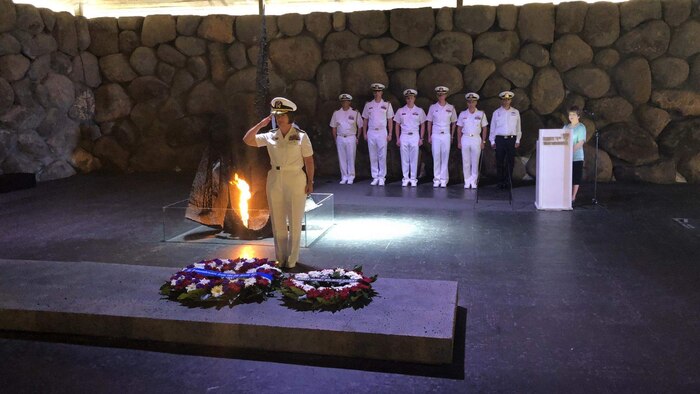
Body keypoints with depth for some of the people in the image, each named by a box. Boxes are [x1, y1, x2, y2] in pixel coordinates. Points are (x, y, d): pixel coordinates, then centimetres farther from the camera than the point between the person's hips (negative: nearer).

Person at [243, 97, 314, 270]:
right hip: (275, 180, 4)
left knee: (294, 222, 5)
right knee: (277, 222, 10)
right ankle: (281, 257, 23)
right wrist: (261, 124, -6)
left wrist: (310, 182, -5)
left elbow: (309, 161, -3)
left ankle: (292, 259, 17)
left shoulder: (301, 136, -5)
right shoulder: (270, 136, 4)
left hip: (295, 180, -4)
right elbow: (247, 140, -2)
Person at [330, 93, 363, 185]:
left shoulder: (355, 113, 1)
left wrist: (357, 137, 2)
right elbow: (333, 127, 11)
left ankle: (351, 177, 5)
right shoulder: (336, 113, 7)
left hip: (351, 138, -2)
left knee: (351, 158, -2)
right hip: (340, 138, 2)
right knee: (342, 158, 4)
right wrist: (335, 139, 5)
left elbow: (360, 126, 6)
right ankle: (344, 177, 10)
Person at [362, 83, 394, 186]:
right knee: (373, 156, 3)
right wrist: (364, 133, 6)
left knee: (382, 156, -4)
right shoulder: (368, 105, 10)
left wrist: (390, 134, 0)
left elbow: (390, 120, 6)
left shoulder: (387, 104, 6)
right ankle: (375, 177, 9)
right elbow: (365, 120, 12)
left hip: (382, 132, -2)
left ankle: (382, 177, 0)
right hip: (371, 132, 2)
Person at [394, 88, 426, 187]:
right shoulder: (400, 111, 7)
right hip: (404, 136, 1)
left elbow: (422, 125, 8)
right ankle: (405, 178, 8)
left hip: (415, 136, -1)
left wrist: (421, 138, 1)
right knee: (404, 159, 1)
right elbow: (397, 125, 9)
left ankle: (413, 179, 5)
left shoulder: (419, 111, 6)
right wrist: (397, 139, 3)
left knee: (414, 159, -1)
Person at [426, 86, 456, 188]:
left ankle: (444, 179, 2)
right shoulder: (433, 107, 6)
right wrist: (429, 136, 5)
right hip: (435, 135, 0)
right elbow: (429, 122, 10)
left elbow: (453, 123, 12)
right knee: (436, 157, -2)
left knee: (445, 158, -1)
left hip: (446, 135, 0)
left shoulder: (451, 108, 6)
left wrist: (452, 136, 7)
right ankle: (436, 179, 4)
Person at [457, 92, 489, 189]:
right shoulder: (462, 114, 7)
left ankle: (474, 182, 6)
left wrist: (483, 141, 1)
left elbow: (484, 128, 7)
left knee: (475, 162, 0)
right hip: (465, 138, 1)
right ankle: (467, 182, 10)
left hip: (476, 139, -1)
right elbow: (459, 129, 9)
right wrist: (459, 142, 2)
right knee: (466, 162, 2)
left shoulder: (481, 114, 4)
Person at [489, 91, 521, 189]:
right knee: (499, 161, -1)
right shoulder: (496, 113, 8)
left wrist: (517, 140, 5)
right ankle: (501, 181, 6)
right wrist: (492, 141, 4)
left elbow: (518, 127, 11)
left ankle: (509, 181, 6)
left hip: (511, 139, 1)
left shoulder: (515, 112, 11)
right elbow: (492, 127, 9)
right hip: (500, 139, -1)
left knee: (510, 161, 0)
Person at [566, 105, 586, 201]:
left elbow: (581, 142, -15)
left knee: (575, 178, 2)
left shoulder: (581, 127, -6)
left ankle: (573, 197, 9)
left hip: (576, 157, -5)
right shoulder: (566, 127, 12)